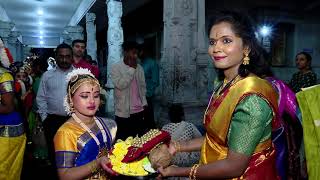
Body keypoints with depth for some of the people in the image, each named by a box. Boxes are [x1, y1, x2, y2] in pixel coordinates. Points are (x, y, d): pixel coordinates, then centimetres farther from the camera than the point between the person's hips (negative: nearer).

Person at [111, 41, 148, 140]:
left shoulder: (139, 68, 9)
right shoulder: (116, 67, -6)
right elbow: (120, 85, -20)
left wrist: (144, 103, 9)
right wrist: (132, 69, -16)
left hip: (139, 111, 4)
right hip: (124, 112, -4)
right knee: (123, 140, 5)